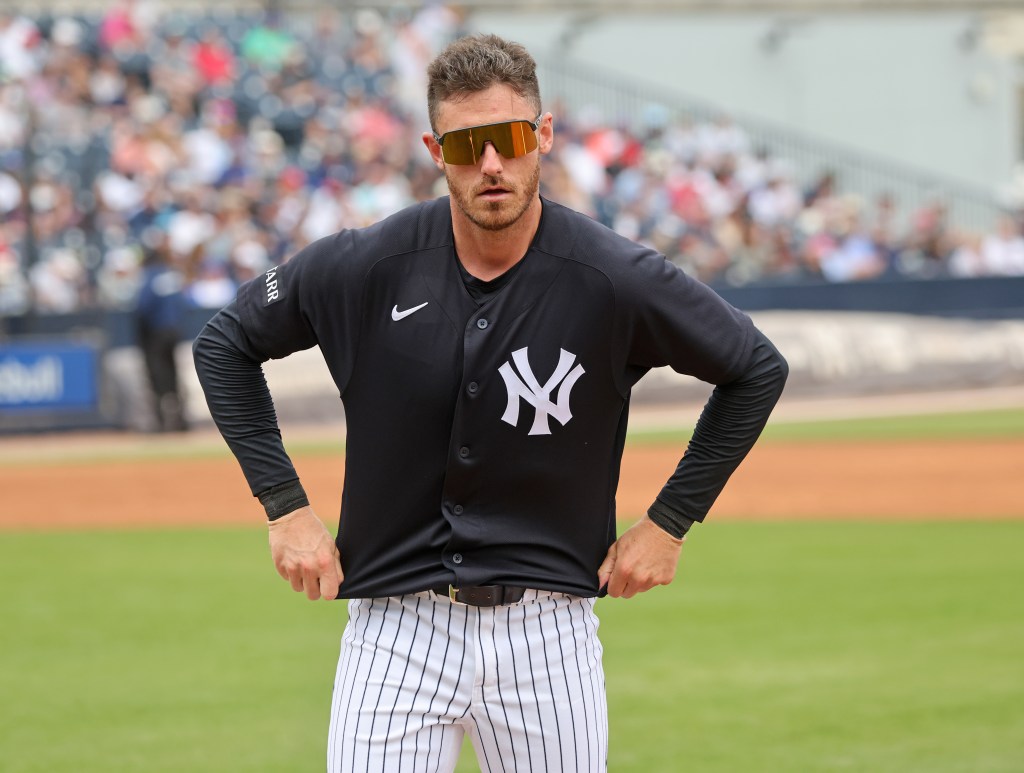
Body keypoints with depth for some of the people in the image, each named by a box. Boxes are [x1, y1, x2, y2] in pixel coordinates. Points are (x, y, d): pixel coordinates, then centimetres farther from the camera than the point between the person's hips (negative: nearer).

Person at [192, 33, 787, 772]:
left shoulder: (615, 279, -9)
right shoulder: (368, 266, -7)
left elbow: (757, 369, 5)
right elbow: (225, 344, 8)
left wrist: (670, 520, 2)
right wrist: (285, 506, 2)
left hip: (548, 632, 0)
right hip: (396, 627, 0)